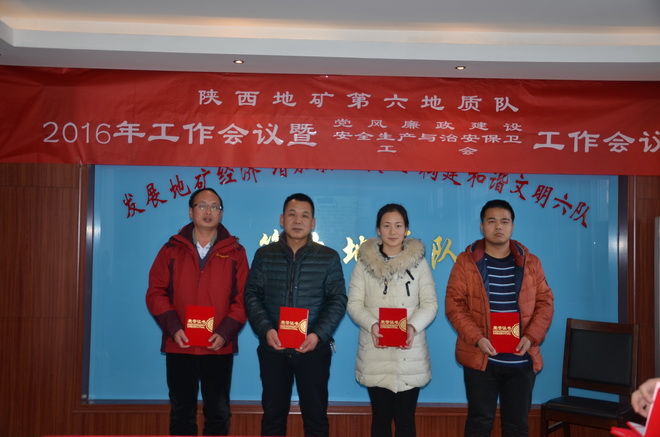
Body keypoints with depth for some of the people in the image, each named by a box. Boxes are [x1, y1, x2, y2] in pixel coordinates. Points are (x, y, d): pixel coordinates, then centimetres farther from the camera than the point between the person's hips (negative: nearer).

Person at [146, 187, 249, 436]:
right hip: (179, 345, 0)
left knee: (218, 412, 10)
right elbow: (155, 292, 1)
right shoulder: (172, 249, 5)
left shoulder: (235, 252, 3)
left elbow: (243, 297, -1)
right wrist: (173, 328, -12)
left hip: (220, 347, 0)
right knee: (181, 412, 11)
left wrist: (226, 333, -13)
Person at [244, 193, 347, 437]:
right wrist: (265, 329, -14)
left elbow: (338, 300, -2)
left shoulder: (329, 257, 2)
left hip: (313, 349, -1)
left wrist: (319, 334, -16)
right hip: (273, 348, 1)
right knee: (273, 413, 12)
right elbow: (252, 295, 2)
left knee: (315, 415, 8)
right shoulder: (264, 255, 5)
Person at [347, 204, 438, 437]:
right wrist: (371, 325, -18)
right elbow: (354, 303, 0)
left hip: (409, 354, 0)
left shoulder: (419, 262, 3)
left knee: (405, 417, 7)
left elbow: (430, 303, 1)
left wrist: (413, 326, -17)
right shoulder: (365, 262, 3)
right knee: (381, 416, 9)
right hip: (375, 354, 0)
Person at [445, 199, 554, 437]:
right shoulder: (466, 261, -2)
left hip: (521, 359, 2)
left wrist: (531, 337, -10)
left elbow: (545, 302, 5)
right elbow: (454, 304, -6)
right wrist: (476, 338, -18)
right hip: (480, 358, -2)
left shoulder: (530, 262, 5)